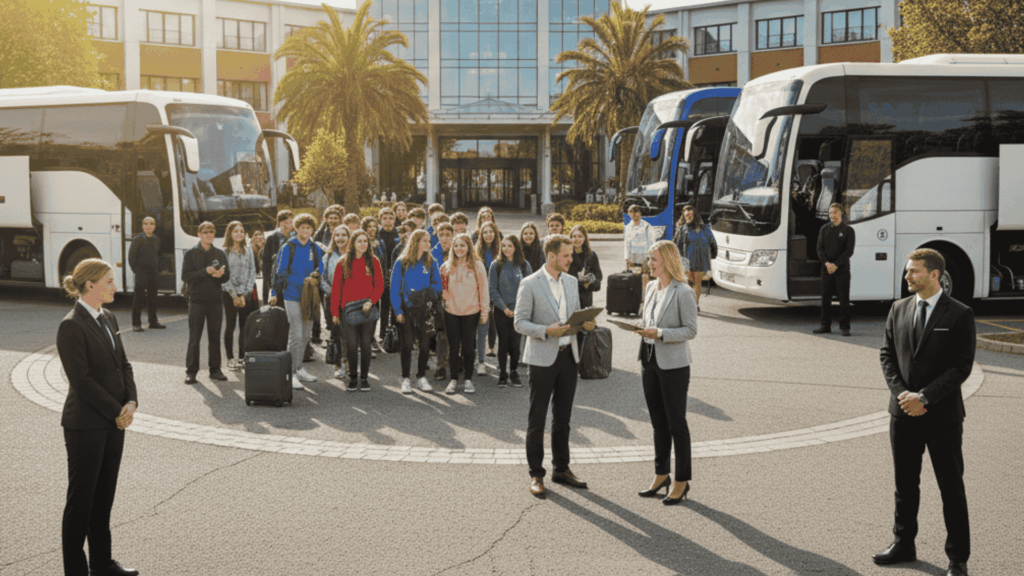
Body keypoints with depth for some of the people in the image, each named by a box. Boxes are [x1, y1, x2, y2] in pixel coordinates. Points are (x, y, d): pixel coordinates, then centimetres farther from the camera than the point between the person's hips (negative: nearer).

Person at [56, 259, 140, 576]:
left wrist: (131, 402, -5)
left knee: (104, 494, 15)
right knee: (81, 497, 2)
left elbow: (123, 364, 11)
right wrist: (117, 411, -14)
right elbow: (81, 380, -19)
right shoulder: (71, 326, -16)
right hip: (85, 425, -8)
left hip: (114, 421, 8)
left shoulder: (108, 320, 10)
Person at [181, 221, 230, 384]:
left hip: (215, 301, 3)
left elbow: (227, 276, 7)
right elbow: (186, 276, -9)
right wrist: (205, 272, -19)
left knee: (215, 338, 7)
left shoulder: (220, 254, 10)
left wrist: (220, 274, -15)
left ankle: (215, 370, 15)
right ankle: (191, 372, 5)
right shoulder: (191, 254, 1)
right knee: (194, 338, -1)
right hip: (197, 301, -3)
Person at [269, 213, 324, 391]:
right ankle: (291, 373, -8)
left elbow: (320, 267, 15)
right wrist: (275, 292, -6)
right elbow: (279, 271, -4)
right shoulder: (288, 247, -5)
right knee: (296, 334, -11)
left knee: (306, 334, 13)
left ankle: (298, 368, 27)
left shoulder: (315, 249, 9)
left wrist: (315, 276, -7)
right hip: (292, 295, -6)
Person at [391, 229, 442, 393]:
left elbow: (437, 286, 7)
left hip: (424, 308, 2)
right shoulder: (402, 263, -1)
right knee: (407, 344, -1)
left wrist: (426, 292, -14)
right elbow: (395, 288, -1)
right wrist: (397, 310, -9)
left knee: (425, 344, -2)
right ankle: (405, 379, 10)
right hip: (406, 309, -2)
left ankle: (421, 377, 12)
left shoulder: (431, 263, 6)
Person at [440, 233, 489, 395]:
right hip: (451, 312, 2)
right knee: (453, 346, 5)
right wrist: (444, 296, -1)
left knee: (468, 346, 4)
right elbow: (442, 288, 17)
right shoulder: (446, 267, 5)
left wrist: (484, 312, -2)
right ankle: (454, 380, 14)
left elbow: (483, 290, 0)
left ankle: (467, 380, 15)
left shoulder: (477, 266, -2)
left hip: (471, 312, -2)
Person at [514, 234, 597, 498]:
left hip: (569, 355, 6)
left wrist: (586, 323, -4)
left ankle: (561, 469, 24)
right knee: (537, 419, 1)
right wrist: (546, 331, -24)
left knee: (563, 417, 13)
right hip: (543, 357, -6)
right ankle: (536, 475, 8)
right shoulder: (530, 284, -9)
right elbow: (520, 323, -9)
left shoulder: (571, 282, 10)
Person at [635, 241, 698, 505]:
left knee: (676, 424, 1)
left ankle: (682, 481, 11)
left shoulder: (683, 292, -15)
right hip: (650, 362, 7)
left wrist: (660, 333, -24)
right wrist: (643, 330, 2)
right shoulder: (651, 287, 9)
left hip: (673, 365, -7)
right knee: (658, 423, 15)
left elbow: (691, 330, -15)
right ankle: (661, 475, 26)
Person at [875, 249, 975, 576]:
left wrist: (925, 397, -16)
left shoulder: (960, 315, -8)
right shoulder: (898, 310, 7)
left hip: (942, 415, -4)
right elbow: (887, 354, 8)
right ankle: (904, 545, 28)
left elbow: (961, 367, -11)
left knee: (951, 488, 3)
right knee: (905, 485, 14)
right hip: (904, 413, 4)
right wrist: (901, 393, -8)